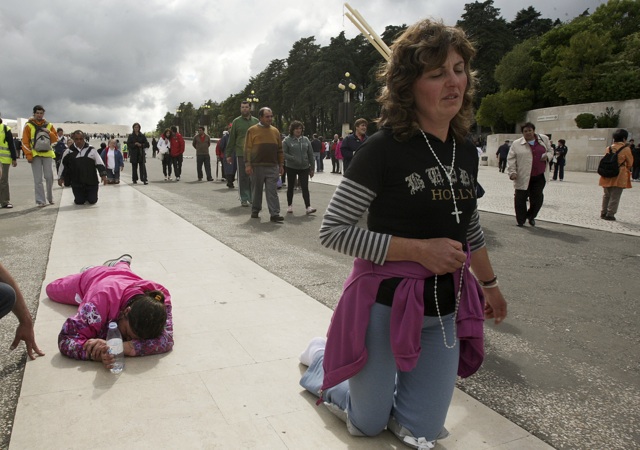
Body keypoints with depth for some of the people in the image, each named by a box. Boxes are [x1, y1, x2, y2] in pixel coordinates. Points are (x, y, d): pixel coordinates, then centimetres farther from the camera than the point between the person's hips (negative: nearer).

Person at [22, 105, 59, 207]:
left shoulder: (49, 125, 11)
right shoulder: (28, 126, 2)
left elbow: (55, 139, 11)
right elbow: (25, 142, -1)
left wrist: (49, 133, -7)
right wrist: (28, 155, -9)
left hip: (47, 154, 2)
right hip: (35, 155, -2)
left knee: (49, 177, 2)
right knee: (38, 179, -2)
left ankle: (50, 197, 18)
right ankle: (41, 200, 0)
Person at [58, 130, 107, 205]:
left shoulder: (91, 149, -2)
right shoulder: (69, 152, 0)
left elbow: (99, 163, -1)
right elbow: (63, 165, 10)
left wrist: (103, 175, -10)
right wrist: (60, 177, 8)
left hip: (91, 182, 0)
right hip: (76, 183, 1)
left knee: (92, 201, -1)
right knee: (79, 202, -1)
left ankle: (90, 195, 35)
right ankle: (81, 197, 35)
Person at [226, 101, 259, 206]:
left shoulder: (256, 121, 10)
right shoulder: (236, 122, 4)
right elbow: (231, 139, 5)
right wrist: (228, 154, 1)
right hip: (241, 154, -2)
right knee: (242, 177, 1)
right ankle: (244, 199, 8)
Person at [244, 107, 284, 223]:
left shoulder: (275, 131, 13)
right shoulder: (252, 130, 1)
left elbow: (279, 149, 15)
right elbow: (247, 148, -2)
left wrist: (281, 164, 11)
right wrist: (247, 164, -9)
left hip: (272, 167, 2)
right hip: (257, 166, -2)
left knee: (272, 191, -3)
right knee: (256, 190, 8)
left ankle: (274, 214, -4)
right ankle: (255, 211, 22)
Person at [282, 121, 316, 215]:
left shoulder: (305, 140, 7)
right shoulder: (287, 140, -4)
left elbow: (311, 154, 9)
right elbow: (283, 153, -9)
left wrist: (311, 168, 7)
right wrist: (294, 159, -21)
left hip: (304, 168, 2)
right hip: (291, 168, -2)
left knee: (305, 187, -6)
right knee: (290, 187, 10)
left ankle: (308, 207, -10)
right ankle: (290, 206, 23)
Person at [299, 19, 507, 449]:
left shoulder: (466, 152, 2)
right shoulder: (385, 148, -18)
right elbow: (333, 230, -19)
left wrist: (490, 284, 27)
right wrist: (418, 249, -24)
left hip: (444, 311, 6)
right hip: (384, 304, -5)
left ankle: (381, 378, 41)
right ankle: (323, 356, 41)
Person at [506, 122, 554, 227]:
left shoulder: (544, 139, 8)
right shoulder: (516, 144, -2)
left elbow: (550, 150, 20)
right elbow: (511, 159, -4)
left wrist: (547, 156, -3)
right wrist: (512, 172, -15)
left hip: (539, 176, 2)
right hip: (523, 177, -2)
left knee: (537, 198, 4)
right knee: (521, 198, 2)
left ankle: (531, 216, 29)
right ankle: (520, 220, 16)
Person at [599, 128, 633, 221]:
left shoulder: (608, 148, 3)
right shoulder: (626, 149, -8)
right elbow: (630, 163, 1)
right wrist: (627, 170, 20)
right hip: (619, 176, -5)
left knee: (606, 195, 16)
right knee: (615, 196, 0)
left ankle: (603, 213, 19)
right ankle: (610, 214, -1)